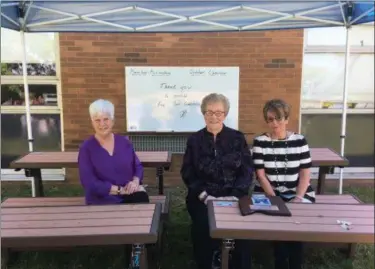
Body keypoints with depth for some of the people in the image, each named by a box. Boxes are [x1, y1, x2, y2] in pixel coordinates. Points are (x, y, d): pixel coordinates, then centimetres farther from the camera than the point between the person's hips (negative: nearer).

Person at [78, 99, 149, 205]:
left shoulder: (124, 142, 10)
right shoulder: (86, 148, -2)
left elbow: (138, 166, 15)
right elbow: (90, 184, -9)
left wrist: (135, 181, -8)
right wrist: (120, 190, -15)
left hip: (131, 194, 4)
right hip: (103, 200, -4)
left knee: (142, 198, -30)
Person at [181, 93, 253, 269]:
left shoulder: (238, 138, 6)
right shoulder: (194, 140, 6)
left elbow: (247, 171, 1)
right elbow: (187, 173, 2)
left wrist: (234, 196, -13)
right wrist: (204, 196, -12)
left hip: (234, 196, 0)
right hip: (202, 197, 0)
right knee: (203, 224, -26)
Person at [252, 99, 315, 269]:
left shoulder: (299, 141, 3)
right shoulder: (259, 142, -1)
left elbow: (305, 173, 1)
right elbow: (261, 175, -5)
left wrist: (298, 197, -13)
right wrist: (274, 199, -15)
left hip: (297, 192, 1)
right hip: (268, 192, -1)